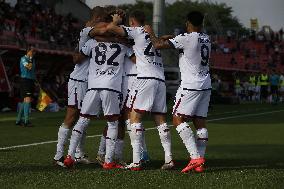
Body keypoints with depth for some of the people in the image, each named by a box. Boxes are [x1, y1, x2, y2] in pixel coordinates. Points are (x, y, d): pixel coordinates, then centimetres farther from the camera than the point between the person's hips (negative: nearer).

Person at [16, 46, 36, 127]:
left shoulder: (33, 60, 18)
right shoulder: (23, 59, -7)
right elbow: (29, 67, -22)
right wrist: (30, 58, -11)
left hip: (31, 81, 9)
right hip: (25, 80, -9)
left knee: (24, 101, 10)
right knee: (27, 99, -18)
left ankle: (19, 120, 17)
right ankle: (26, 121, -23)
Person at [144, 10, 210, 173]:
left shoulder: (186, 38, -13)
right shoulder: (206, 39, 10)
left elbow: (159, 45, -13)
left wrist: (151, 33, 6)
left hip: (191, 85, -7)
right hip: (206, 86, 8)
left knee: (178, 119, -4)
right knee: (200, 123, 7)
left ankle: (195, 157, -15)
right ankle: (200, 163, 3)